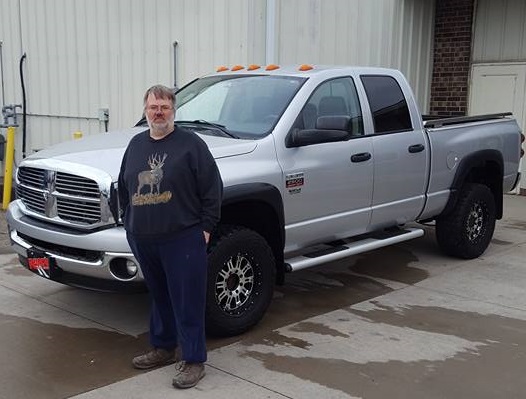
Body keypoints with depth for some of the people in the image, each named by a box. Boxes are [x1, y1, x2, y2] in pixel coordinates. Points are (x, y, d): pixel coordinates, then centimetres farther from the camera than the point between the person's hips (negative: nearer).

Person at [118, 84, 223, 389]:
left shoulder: (191, 143, -4)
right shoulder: (136, 144, 13)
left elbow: (212, 188, -6)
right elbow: (124, 188, 21)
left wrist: (206, 227, -8)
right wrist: (130, 222, 15)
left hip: (183, 238, -6)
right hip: (143, 239, 6)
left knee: (187, 300, -1)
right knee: (159, 297, 19)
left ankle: (193, 359, 9)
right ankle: (164, 347, 34)